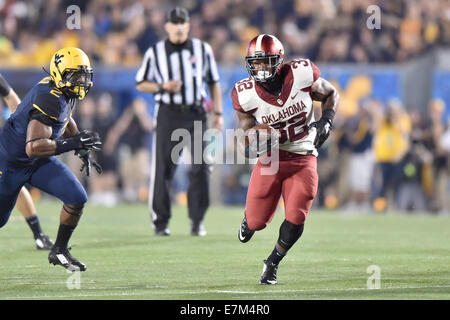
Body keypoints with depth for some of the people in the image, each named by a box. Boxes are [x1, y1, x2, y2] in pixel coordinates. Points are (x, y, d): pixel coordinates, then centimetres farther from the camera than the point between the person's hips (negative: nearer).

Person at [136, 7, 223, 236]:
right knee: (162, 168, -2)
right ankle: (160, 221, 10)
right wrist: (163, 86, -10)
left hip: (194, 114, 1)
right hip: (167, 114, -1)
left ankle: (197, 221, 1)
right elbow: (141, 84, 8)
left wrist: (218, 113, 6)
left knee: (200, 166, -9)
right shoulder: (155, 52, 3)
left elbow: (214, 83, 14)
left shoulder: (203, 50, 8)